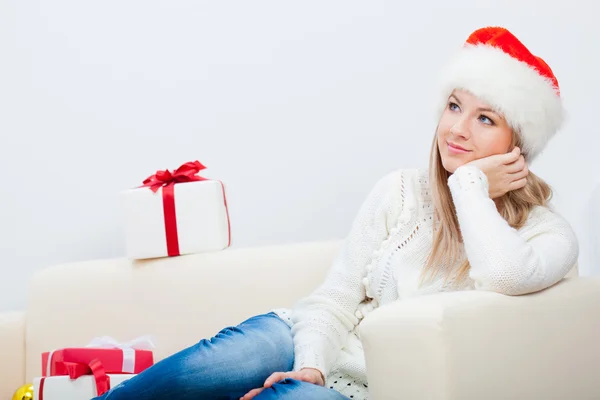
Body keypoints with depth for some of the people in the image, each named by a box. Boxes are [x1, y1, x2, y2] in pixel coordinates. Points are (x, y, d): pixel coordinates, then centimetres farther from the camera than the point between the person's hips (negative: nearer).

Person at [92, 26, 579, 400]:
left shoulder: (549, 233, -3)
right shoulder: (401, 191, 6)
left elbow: (503, 274, -29)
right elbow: (336, 295, 2)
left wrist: (470, 185, -14)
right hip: (317, 351, 3)